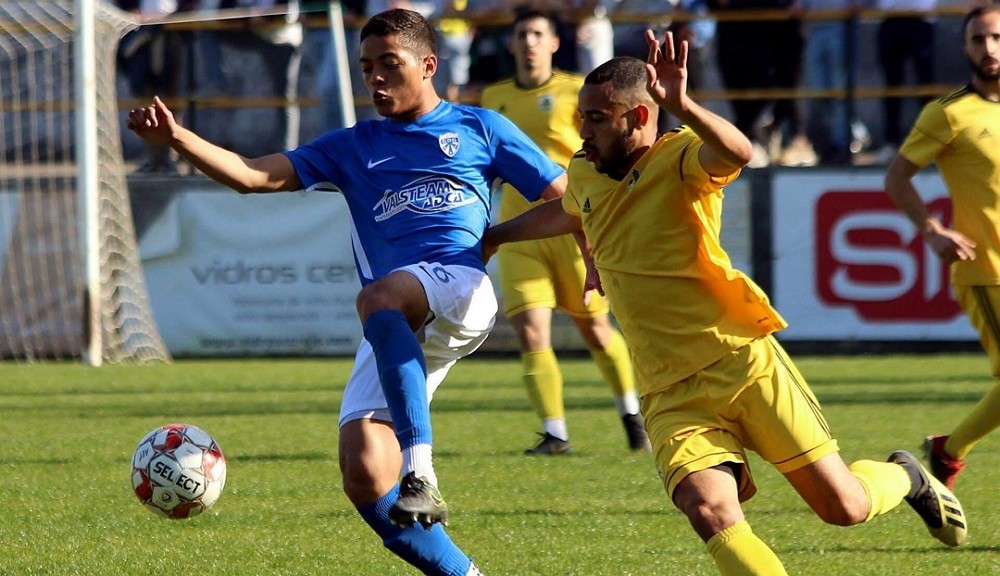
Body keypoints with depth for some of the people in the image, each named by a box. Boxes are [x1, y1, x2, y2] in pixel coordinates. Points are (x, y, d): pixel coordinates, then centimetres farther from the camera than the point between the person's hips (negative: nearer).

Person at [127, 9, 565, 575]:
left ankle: (421, 468, -45)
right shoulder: (352, 147, 23)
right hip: (393, 335, 5)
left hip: (461, 292, -5)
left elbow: (566, 197, 17)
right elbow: (256, 176, 13)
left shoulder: (478, 128, 16)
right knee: (365, 480, -13)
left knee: (378, 298, -40)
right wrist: (176, 136, -1)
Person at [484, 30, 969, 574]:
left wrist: (681, 106, -51)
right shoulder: (584, 175, 10)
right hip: (671, 395, 4)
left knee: (844, 507, 0)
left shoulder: (679, 158, -9)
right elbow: (564, 213, 37)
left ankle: (904, 477, 35)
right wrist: (491, 236, 48)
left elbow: (737, 152, -35)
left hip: (744, 362, -4)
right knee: (710, 512, -24)